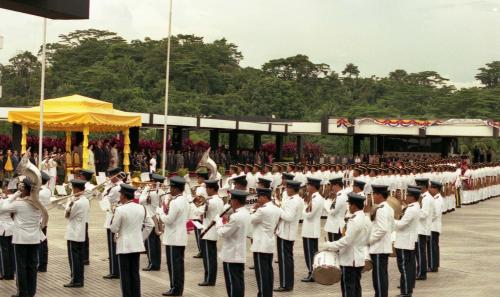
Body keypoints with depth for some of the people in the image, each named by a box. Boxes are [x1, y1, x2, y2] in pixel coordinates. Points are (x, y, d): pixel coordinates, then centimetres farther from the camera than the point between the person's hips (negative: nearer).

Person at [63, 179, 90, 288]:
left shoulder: (77, 202, -20)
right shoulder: (86, 201, 9)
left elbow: (67, 215, -12)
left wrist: (70, 203, -10)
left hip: (73, 234, -9)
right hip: (81, 234, 9)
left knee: (73, 257, -2)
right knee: (79, 257, 12)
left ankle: (75, 280, 1)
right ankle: (80, 279, 16)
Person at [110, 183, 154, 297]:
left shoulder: (120, 209, -15)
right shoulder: (141, 208, 2)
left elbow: (114, 229, -11)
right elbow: (150, 225, 8)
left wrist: (113, 219, 6)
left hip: (124, 246, -5)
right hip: (137, 245, 5)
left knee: (125, 274, 3)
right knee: (135, 273, 12)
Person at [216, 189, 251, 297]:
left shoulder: (236, 217, -24)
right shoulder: (246, 213, 7)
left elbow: (223, 233, -19)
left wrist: (219, 221, -4)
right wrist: (227, 221, 5)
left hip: (231, 255, -9)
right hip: (240, 254, 9)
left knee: (232, 282, -2)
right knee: (239, 280, 14)